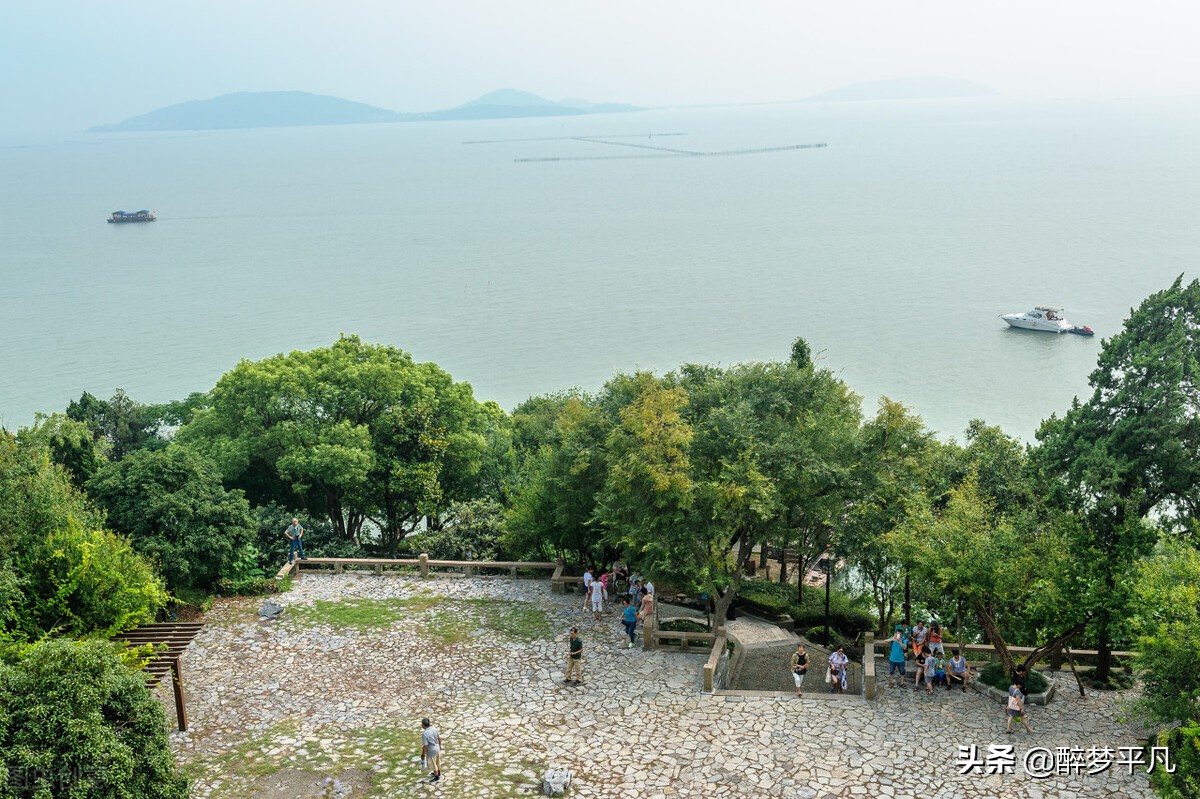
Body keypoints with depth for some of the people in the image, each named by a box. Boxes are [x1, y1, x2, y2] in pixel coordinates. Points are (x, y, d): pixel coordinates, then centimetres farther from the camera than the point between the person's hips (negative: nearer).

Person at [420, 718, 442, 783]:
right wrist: (440, 746, 19)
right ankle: (438, 773, 49)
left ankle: (436, 777, 34)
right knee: (438, 762, 27)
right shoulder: (434, 729, -10)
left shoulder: (424, 734, -29)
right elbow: (439, 738, 2)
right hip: (437, 748, 7)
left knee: (433, 764, 16)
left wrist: (423, 754, -10)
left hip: (431, 751, -7)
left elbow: (425, 746, -24)